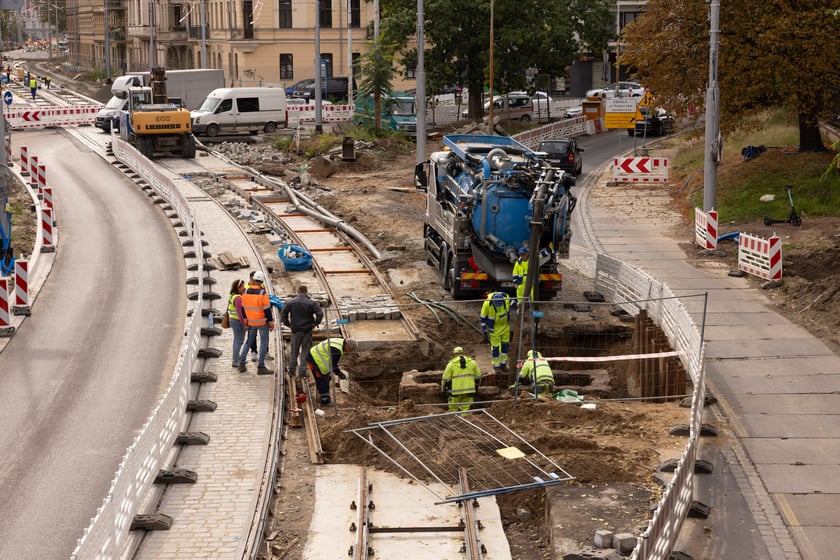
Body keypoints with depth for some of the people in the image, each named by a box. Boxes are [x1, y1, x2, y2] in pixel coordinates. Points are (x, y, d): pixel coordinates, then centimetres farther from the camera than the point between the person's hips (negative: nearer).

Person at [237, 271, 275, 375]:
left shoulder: (245, 292, -3)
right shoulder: (263, 294, -18)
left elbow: (243, 307, 6)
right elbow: (267, 309, -15)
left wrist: (245, 320, 17)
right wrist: (271, 323, -6)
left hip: (251, 322, 5)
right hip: (262, 322, -5)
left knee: (249, 342, 19)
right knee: (263, 343, 2)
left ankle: (242, 363, 18)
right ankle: (261, 367, 1)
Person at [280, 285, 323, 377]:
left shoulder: (290, 302, -2)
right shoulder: (311, 303, -7)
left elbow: (283, 313, -5)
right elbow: (320, 313, -14)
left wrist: (288, 324, 3)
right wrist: (315, 323, -3)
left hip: (295, 330, 2)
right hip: (307, 331, -2)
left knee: (294, 351, 14)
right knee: (305, 351, 7)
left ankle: (291, 370, 18)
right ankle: (302, 370, 4)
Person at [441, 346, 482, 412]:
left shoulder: (451, 364, -2)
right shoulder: (472, 362, 7)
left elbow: (446, 378, 0)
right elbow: (478, 375, 13)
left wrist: (443, 388, 15)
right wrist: (476, 386, 26)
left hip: (456, 390, -2)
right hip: (469, 389, 2)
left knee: (453, 409, 9)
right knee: (465, 408, 5)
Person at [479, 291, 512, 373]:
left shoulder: (506, 298, -22)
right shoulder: (487, 304, -31)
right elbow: (482, 318, -17)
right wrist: (484, 332, -13)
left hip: (505, 325, 4)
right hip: (494, 327, -4)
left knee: (505, 344, 12)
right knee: (495, 346, 3)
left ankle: (503, 364, 28)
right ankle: (496, 366, 20)